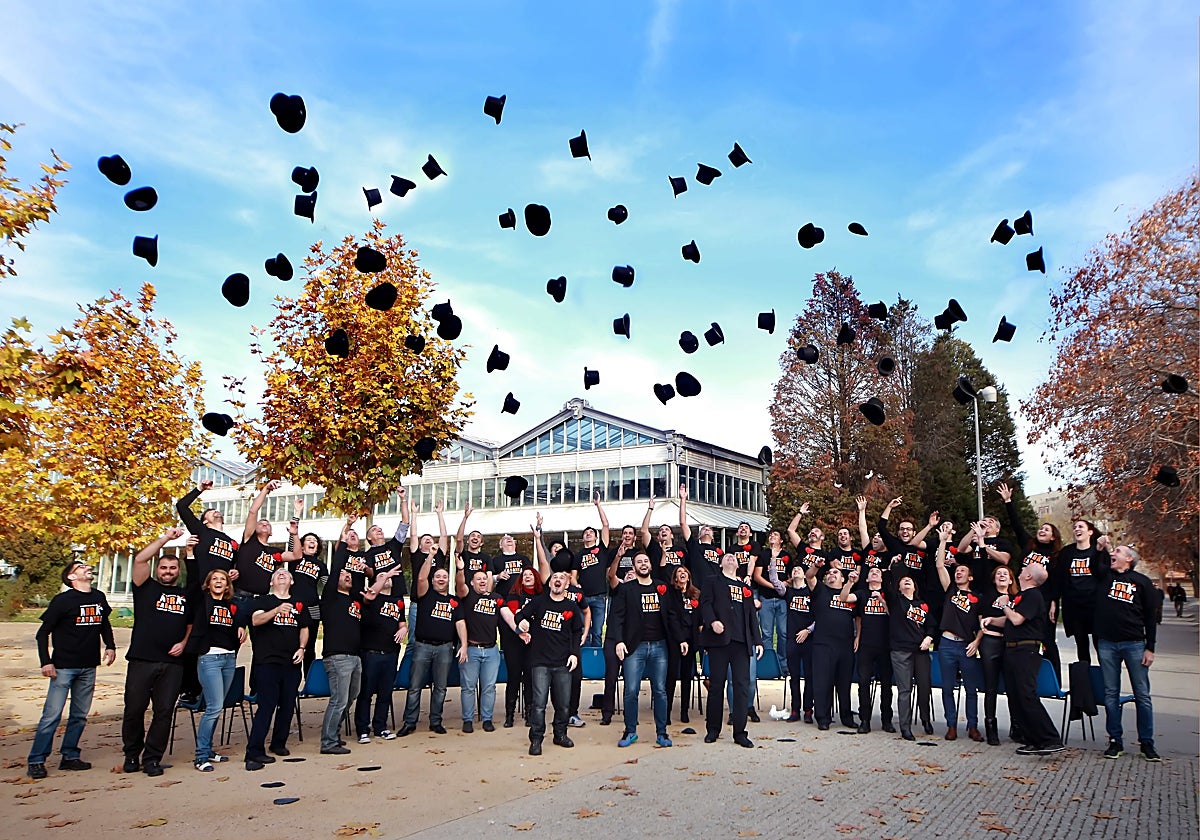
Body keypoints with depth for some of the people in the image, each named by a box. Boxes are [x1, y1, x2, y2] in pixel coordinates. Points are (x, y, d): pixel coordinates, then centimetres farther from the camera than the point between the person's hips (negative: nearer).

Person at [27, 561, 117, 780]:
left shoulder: (99, 598, 8)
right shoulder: (62, 600, -7)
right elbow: (43, 632, -4)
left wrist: (110, 646, 9)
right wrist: (45, 662, -12)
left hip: (88, 668, 5)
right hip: (63, 666, -5)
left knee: (80, 715, 10)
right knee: (52, 715, -6)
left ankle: (70, 757, 20)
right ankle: (36, 760, 4)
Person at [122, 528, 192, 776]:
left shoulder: (186, 596, 15)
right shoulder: (146, 587, 6)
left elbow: (192, 625, 23)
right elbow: (140, 560, -9)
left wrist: (184, 643, 4)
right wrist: (166, 537, -9)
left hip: (172, 663, 2)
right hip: (141, 660, -2)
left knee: (164, 711, 3)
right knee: (134, 709, 4)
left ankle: (152, 759, 13)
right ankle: (131, 755, 23)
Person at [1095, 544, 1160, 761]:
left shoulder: (1142, 581, 3)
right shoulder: (1105, 576, 9)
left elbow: (1150, 617, 4)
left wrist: (1150, 648, 0)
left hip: (1134, 644, -1)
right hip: (1106, 643, 2)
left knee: (1142, 695, 3)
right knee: (1110, 694, 5)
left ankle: (1147, 743, 13)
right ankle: (1115, 741, 12)